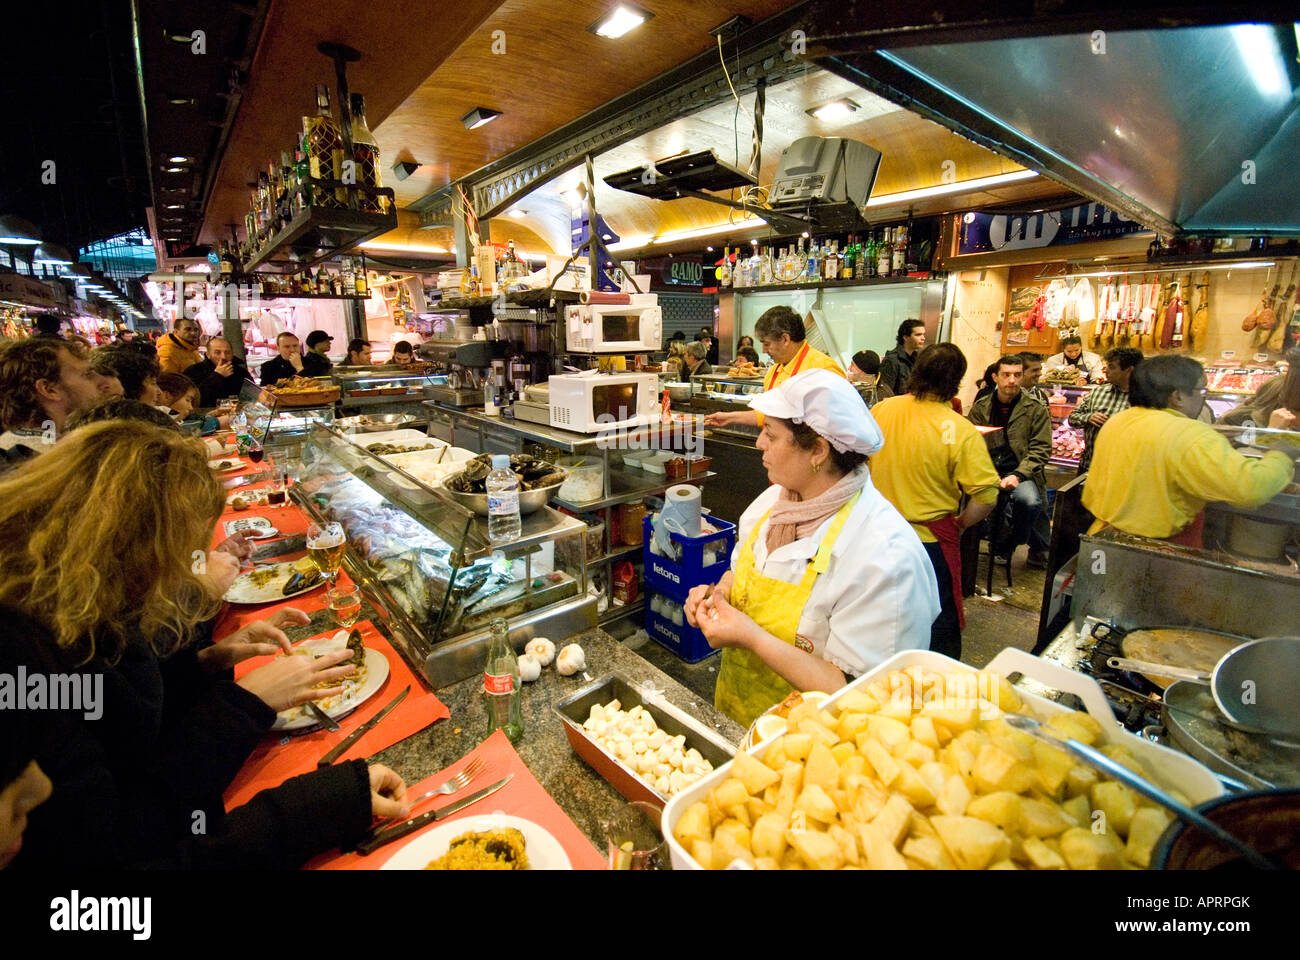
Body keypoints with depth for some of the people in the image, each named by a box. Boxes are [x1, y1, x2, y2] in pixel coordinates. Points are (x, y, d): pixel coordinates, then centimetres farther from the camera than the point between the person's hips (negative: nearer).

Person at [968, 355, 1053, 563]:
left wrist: (1017, 475, -14)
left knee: (1029, 500, -31)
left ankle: (1010, 542, 3)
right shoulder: (980, 408, 8)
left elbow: (1041, 450, 1)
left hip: (1022, 472, -1)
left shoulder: (1036, 409, 4)